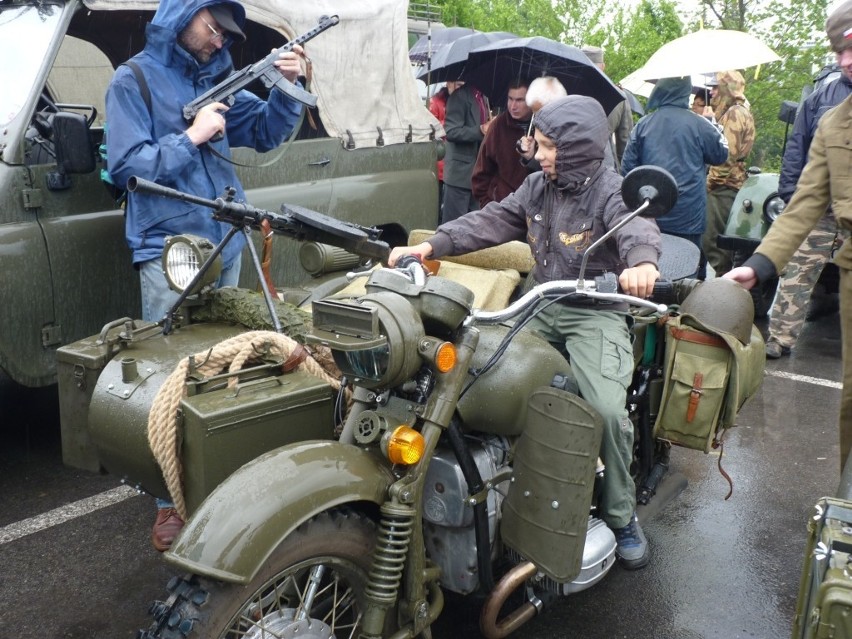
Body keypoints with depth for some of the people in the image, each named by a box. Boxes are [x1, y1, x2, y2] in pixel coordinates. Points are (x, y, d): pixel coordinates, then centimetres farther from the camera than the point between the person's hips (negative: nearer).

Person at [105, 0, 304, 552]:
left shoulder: (217, 79, 11)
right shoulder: (135, 80, -3)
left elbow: (266, 132, 14)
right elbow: (126, 165, -11)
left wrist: (286, 88, -2)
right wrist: (192, 137, -14)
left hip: (226, 245, 6)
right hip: (169, 250, -5)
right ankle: (171, 500, 4)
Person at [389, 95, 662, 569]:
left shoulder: (611, 190, -10)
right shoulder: (538, 186, 10)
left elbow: (638, 227, -30)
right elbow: (492, 222, 4)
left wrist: (641, 262, -56)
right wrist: (431, 246, -9)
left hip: (595, 312, -6)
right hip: (542, 307, 6)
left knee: (608, 410, -24)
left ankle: (622, 516, 2)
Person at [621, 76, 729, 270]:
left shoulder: (642, 125, 0)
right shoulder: (698, 125, -6)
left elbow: (627, 168, 1)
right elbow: (721, 154, 8)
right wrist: (714, 126, 22)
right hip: (687, 219, -2)